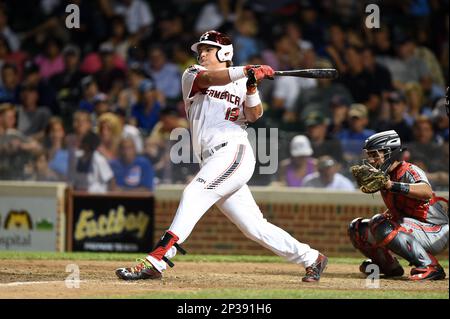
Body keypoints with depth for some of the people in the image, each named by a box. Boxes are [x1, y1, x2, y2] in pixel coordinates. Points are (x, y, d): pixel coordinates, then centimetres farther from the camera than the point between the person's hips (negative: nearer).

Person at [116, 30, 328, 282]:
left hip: (234, 151, -4)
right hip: (213, 160, 4)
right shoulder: (193, 76, 16)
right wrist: (246, 71, -20)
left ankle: (156, 261, -32)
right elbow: (209, 78, -6)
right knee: (253, 226, 4)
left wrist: (252, 86, -16)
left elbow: (254, 115, 0)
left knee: (194, 194, -24)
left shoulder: (240, 85, 15)